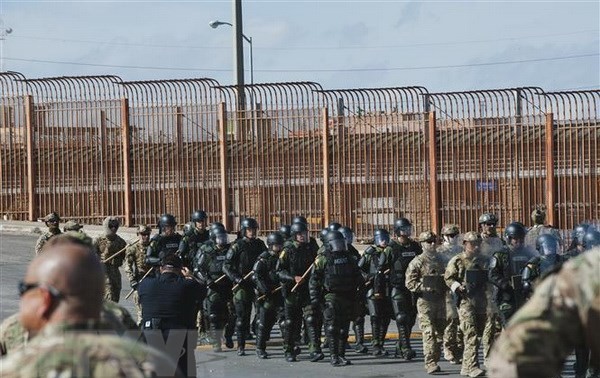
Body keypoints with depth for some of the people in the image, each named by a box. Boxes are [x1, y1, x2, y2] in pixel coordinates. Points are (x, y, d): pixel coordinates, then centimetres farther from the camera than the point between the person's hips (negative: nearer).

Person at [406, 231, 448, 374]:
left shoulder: (441, 260, 14)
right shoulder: (418, 262, -3)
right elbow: (410, 283, -7)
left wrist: (446, 288, 7)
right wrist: (424, 289, -16)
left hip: (440, 301, 6)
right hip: (425, 302, -6)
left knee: (440, 332, 9)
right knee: (429, 333, -11)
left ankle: (435, 360, 21)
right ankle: (430, 363, -13)